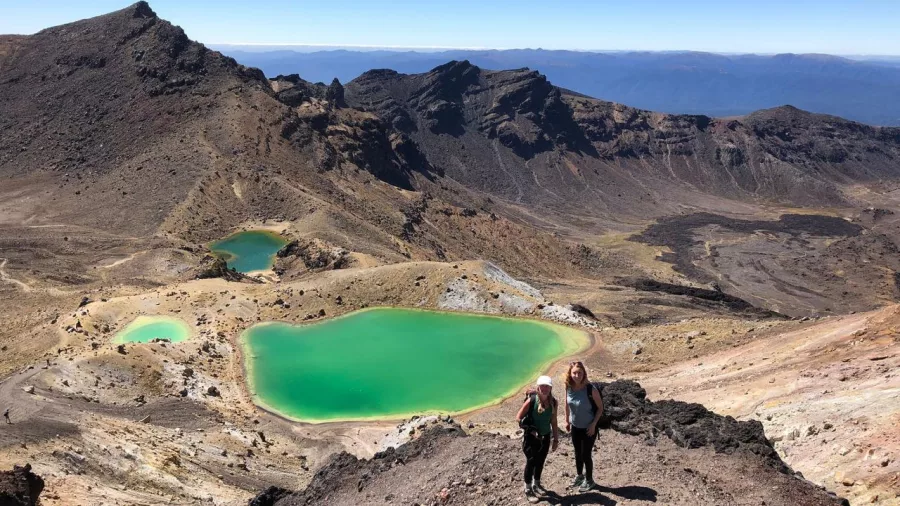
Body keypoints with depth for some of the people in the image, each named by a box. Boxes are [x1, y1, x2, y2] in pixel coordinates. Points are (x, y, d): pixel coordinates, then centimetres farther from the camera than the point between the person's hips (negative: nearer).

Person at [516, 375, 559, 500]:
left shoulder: (553, 402, -5)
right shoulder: (531, 400, -20)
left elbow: (553, 422, 6)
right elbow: (518, 418, -14)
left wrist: (556, 439, 9)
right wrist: (530, 429, -19)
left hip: (545, 437, 5)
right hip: (531, 437, -5)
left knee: (540, 462, 18)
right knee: (531, 462, 0)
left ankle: (536, 484, 39)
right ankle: (528, 489, 16)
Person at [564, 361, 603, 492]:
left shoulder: (590, 389, -26)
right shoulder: (569, 387, -12)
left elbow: (600, 407, -15)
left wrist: (593, 424, -17)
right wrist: (567, 420, 11)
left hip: (588, 428, -5)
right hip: (575, 427, 5)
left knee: (586, 454, 5)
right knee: (578, 453, 20)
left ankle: (589, 480, 27)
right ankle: (579, 475, 42)